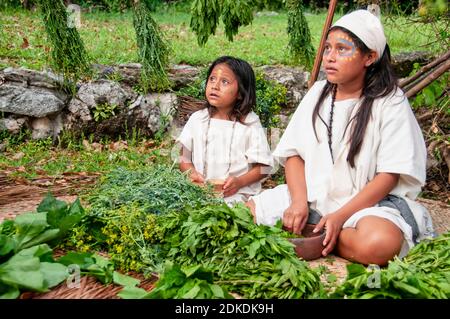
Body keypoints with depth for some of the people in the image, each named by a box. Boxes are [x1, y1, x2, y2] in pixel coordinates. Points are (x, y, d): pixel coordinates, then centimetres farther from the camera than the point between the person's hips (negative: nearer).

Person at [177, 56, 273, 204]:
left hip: (238, 195, -2)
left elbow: (263, 166, 1)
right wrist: (192, 173, -9)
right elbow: (184, 157, 12)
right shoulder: (197, 119, 8)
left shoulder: (250, 124, 0)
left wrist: (240, 181, -15)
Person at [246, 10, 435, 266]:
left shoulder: (390, 103, -7)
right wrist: (299, 201, -13)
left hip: (366, 202, -3)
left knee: (379, 243, -36)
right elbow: (293, 153, 4)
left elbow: (390, 175, -11)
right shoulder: (318, 94, 6)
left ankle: (321, 238, -11)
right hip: (311, 196, 4)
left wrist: (340, 216, -21)